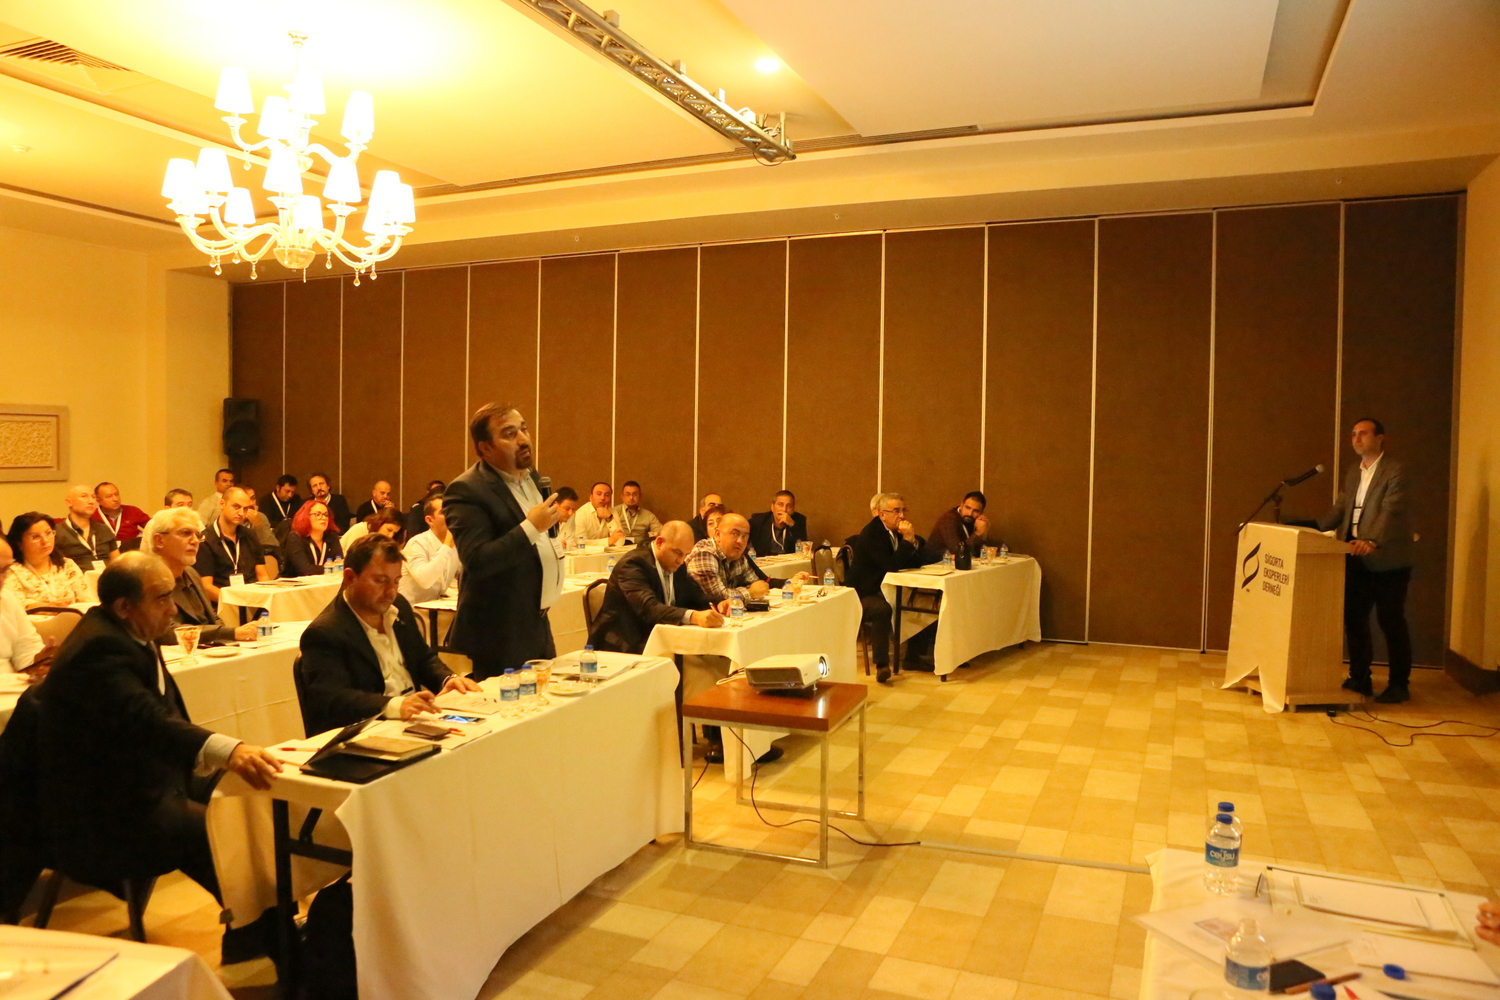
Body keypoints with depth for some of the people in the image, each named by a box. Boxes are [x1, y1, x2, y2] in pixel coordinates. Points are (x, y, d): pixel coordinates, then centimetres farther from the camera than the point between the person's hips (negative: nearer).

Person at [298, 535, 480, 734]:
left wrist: (448, 679, 0)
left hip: (416, 719, 8)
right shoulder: (323, 633, -12)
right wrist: (393, 705, -39)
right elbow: (330, 699, -24)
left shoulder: (399, 607, 12)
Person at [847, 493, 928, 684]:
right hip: (864, 595, -8)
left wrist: (913, 540, -13)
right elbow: (891, 565, -27)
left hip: (887, 591, 8)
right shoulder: (871, 534, -16)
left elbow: (917, 562, 2)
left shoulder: (898, 531, 8)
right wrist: (907, 540, -24)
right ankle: (882, 665, -31)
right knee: (882, 609, -38)